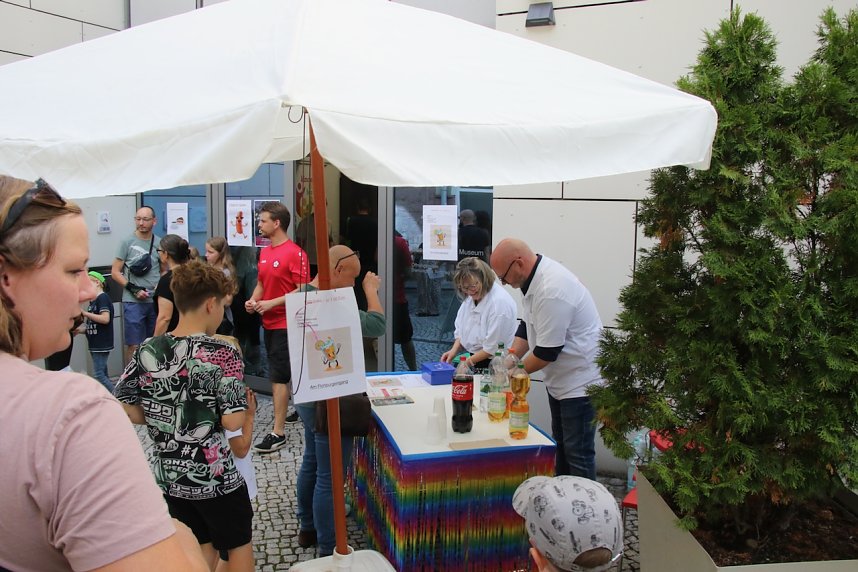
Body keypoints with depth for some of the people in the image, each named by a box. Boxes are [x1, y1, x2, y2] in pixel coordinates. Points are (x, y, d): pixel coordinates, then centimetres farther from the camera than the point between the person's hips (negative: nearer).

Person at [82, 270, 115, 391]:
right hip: (95, 344, 10)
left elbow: (105, 319, -23)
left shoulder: (103, 297, -11)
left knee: (99, 375, -11)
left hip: (102, 344, -10)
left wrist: (85, 313, -17)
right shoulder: (93, 300, 16)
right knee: (103, 375, 10)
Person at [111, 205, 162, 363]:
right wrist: (134, 289, -11)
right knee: (134, 345, -2)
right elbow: (115, 273, 0)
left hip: (156, 301, 3)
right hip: (133, 302, -3)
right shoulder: (127, 242, -1)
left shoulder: (159, 243, 6)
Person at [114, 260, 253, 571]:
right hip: (215, 477, -5)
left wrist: (161, 419, 10)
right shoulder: (223, 353, -18)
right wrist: (246, 401, -1)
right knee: (239, 543, 17)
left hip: (167, 476, 5)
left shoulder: (147, 351, -4)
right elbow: (232, 421, -21)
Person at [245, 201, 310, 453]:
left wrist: (272, 303, -20)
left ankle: (278, 432, -2)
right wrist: (253, 300, 0)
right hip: (269, 322, 8)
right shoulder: (264, 252, 10)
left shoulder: (294, 253, -15)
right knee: (291, 372, 18)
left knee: (278, 377, -7)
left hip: (285, 324, -8)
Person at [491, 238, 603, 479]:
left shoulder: (552, 290, -30)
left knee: (578, 453, -2)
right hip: (560, 379, 10)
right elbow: (528, 325, 13)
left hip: (580, 382, -10)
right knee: (560, 445, 21)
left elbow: (547, 351, -25)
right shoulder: (536, 279, 1)